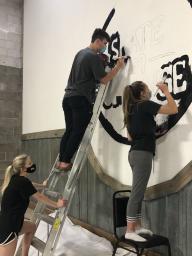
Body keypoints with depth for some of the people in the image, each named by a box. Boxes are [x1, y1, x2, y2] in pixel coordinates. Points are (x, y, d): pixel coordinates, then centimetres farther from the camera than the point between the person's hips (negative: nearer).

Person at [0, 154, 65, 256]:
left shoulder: (15, 179, 6)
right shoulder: (23, 181, -19)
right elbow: (40, 197, -8)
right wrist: (56, 205, 6)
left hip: (10, 222, 10)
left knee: (32, 227, 28)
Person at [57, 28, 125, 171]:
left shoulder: (81, 53, 18)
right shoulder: (94, 57, -9)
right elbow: (104, 80, -11)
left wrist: (101, 62, 22)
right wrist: (118, 67, -3)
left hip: (68, 96, 8)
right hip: (81, 99, -8)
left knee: (69, 130, 11)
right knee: (78, 132, -3)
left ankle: (61, 161, 11)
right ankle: (65, 162, -3)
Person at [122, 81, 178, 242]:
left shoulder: (131, 110, 17)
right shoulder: (145, 105, -7)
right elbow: (173, 109, -11)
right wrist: (166, 91, 1)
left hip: (135, 152, 9)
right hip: (143, 154, -9)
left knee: (138, 193, 13)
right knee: (137, 193, -7)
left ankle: (137, 226, 21)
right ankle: (130, 231, -4)